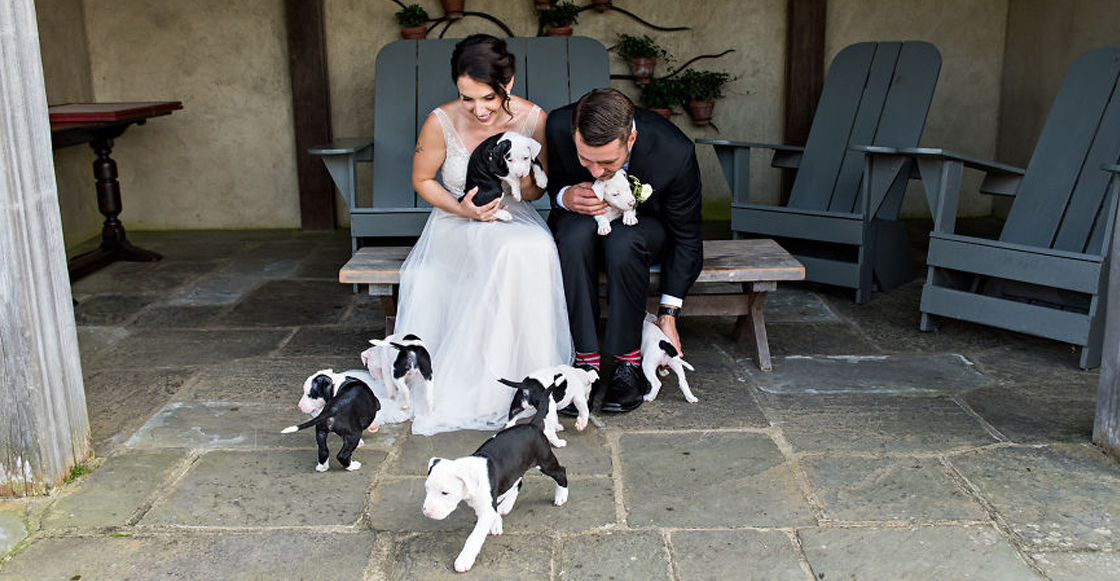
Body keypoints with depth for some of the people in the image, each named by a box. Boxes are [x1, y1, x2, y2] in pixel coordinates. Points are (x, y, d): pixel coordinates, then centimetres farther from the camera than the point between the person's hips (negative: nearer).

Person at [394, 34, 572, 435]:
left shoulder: (533, 120, -10)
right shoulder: (441, 123, -14)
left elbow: (538, 190, 3)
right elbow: (422, 180, 2)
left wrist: (521, 181, -22)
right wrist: (462, 210, -15)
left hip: (515, 220, 2)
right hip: (456, 224, -2)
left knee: (535, 250, -35)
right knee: (511, 252, -35)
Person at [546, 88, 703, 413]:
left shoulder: (675, 152, -30)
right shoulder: (559, 127, -25)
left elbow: (685, 238, -17)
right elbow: (551, 181, -1)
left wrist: (668, 315, -18)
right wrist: (565, 196, -26)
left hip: (644, 225, -2)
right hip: (584, 218, 2)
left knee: (622, 242, -37)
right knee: (575, 235, -34)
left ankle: (629, 362, -21)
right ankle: (586, 359, -26)